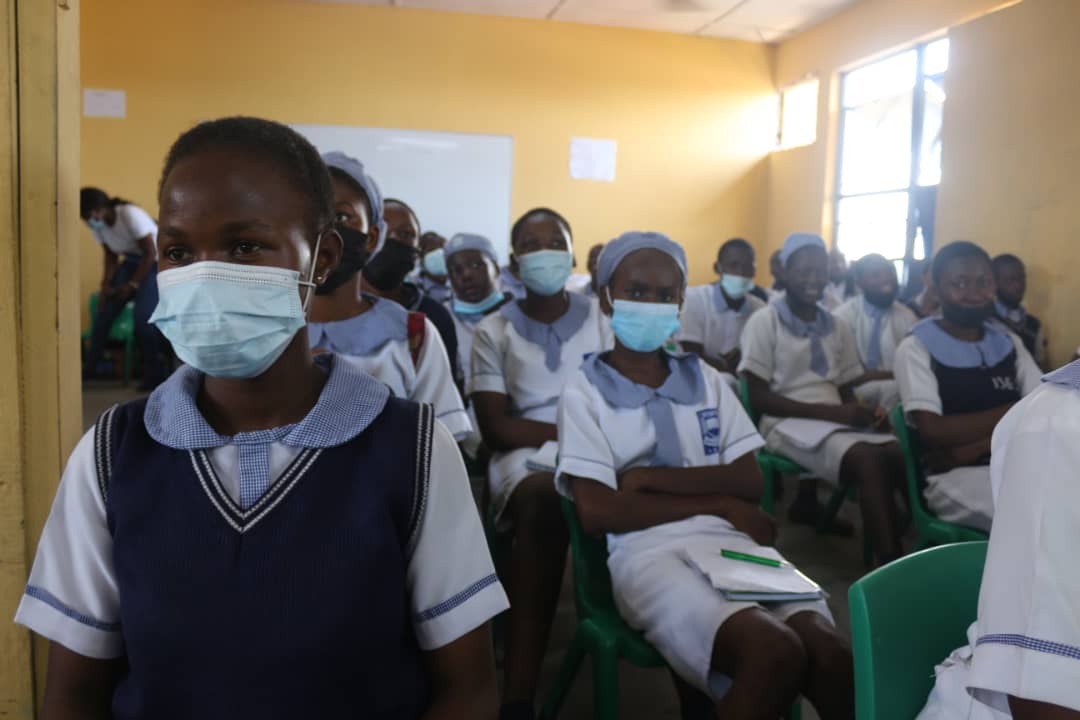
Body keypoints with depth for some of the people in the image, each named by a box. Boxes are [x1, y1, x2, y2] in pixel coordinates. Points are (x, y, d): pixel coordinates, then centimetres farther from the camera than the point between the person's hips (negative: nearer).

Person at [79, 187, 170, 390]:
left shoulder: (131, 215, -27)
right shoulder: (97, 225, -5)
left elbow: (150, 254, -22)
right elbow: (111, 255, 6)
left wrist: (132, 284, -20)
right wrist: (106, 283, -9)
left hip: (155, 264, -7)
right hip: (130, 262, 7)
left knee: (143, 317, -20)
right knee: (104, 309, -3)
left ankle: (155, 372, -6)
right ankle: (90, 367, 9)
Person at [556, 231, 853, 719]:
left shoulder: (706, 380, 17)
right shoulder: (585, 391, 4)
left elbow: (750, 483, 8)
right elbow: (595, 513, -7)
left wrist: (653, 478, -6)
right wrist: (718, 504, -3)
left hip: (732, 543, 4)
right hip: (649, 552, -4)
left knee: (832, 654, -27)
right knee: (776, 654, -30)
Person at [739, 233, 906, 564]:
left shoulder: (836, 327, 17)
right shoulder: (765, 322, -2)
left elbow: (846, 390, 17)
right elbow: (759, 398, -9)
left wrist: (865, 412, -9)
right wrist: (833, 412, -16)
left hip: (838, 422, 6)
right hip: (789, 424, -6)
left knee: (905, 455, -25)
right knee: (870, 461, -33)